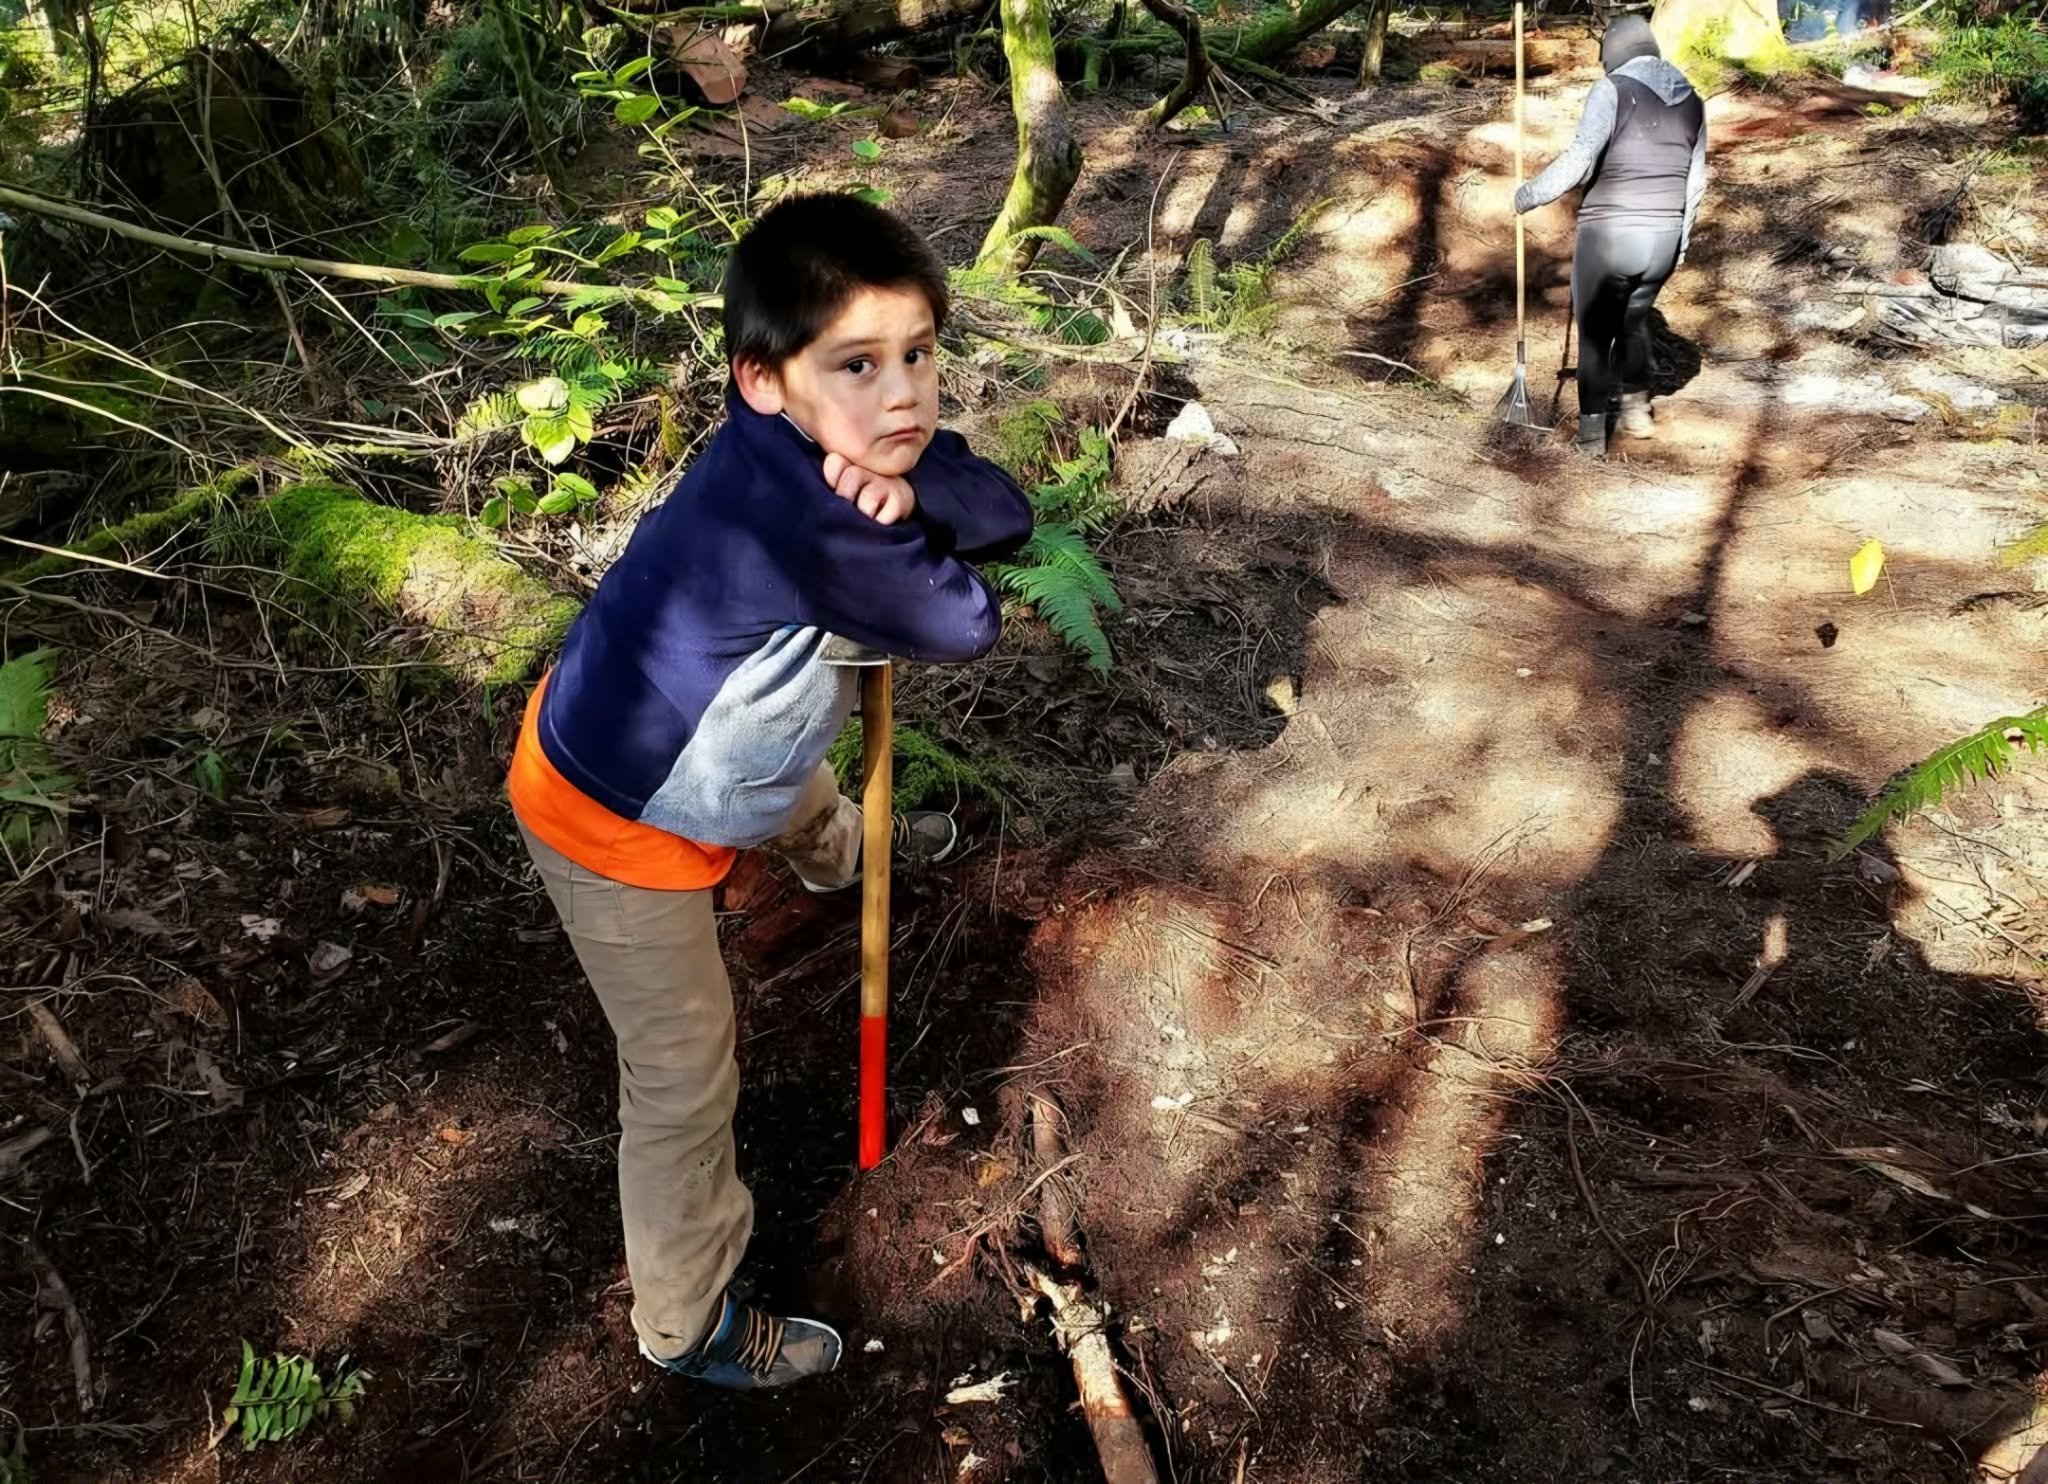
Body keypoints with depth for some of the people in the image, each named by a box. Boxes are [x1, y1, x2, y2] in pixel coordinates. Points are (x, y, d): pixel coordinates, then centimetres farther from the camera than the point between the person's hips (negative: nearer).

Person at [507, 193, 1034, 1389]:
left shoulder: (833, 441, -13)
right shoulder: (811, 523, -39)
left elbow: (1009, 515, -11)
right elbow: (969, 627, -25)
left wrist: (912, 495, -32)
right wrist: (883, 526, -9)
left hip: (700, 748, 9)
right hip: (616, 824, -9)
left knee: (806, 780, 39)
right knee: (686, 1082, 7)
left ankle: (837, 854, 77)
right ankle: (688, 1324, 29)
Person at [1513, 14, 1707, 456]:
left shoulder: (1613, 89, -9)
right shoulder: (1690, 100, 10)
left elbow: (1579, 160, -17)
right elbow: (1695, 181, 14)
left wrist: (1529, 195, -4)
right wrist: (1681, 238, 24)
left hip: (1608, 234, -5)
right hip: (1662, 237, 6)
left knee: (1595, 331, 6)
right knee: (1635, 317, 26)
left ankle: (1592, 434, 7)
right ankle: (1636, 409, 31)